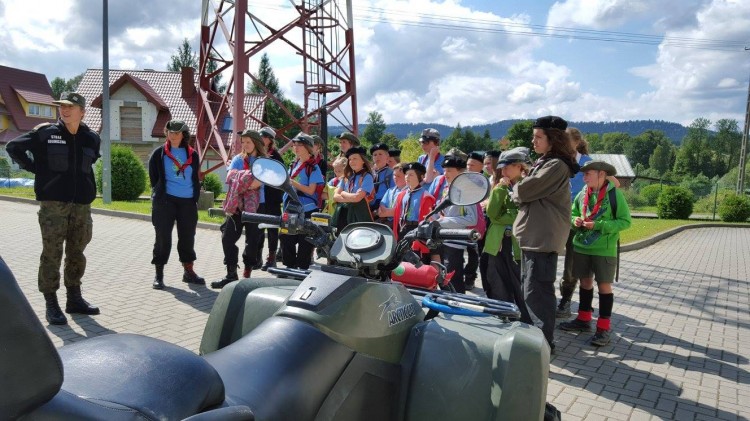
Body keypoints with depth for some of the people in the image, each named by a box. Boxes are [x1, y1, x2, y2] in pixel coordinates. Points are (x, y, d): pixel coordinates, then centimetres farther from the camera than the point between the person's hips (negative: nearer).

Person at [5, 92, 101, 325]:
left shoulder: (91, 138, 6)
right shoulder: (45, 132, -4)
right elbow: (13, 147, 5)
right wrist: (36, 168, 0)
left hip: (81, 204, 4)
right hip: (53, 203, -4)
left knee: (77, 253, 11)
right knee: (52, 254, -2)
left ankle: (74, 299, 23)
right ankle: (51, 304, 7)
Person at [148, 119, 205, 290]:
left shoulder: (192, 154, 11)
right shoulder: (159, 153, 4)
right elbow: (154, 178, 6)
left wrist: (195, 197, 6)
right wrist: (159, 194, 0)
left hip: (188, 202, 3)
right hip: (165, 201, -2)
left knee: (187, 237, 8)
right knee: (163, 237, -1)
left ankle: (188, 271, 20)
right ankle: (159, 274, 8)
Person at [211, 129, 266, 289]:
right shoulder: (238, 159, 13)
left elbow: (259, 182, -13)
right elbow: (230, 177, -1)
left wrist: (240, 180, -18)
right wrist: (246, 180, -14)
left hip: (256, 205, -3)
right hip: (237, 204, 3)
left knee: (252, 240, 2)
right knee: (228, 238, -3)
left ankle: (247, 275, 14)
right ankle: (231, 274, 5)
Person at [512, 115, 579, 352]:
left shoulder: (556, 166, -15)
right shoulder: (544, 163, 19)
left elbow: (523, 191, -19)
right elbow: (526, 196, 21)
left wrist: (515, 191, 2)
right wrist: (521, 192, 0)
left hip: (543, 239, -10)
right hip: (532, 235, 10)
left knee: (536, 292, -7)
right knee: (532, 290, 19)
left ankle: (544, 341, 3)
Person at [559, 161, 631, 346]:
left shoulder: (614, 194, -12)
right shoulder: (582, 194, 2)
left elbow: (625, 221, -11)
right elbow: (573, 213, 16)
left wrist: (598, 225, -19)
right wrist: (575, 220, -7)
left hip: (604, 249, -5)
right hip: (581, 246, 5)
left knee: (604, 285, 2)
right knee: (585, 282, 15)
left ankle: (604, 327, 10)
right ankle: (584, 319, 28)